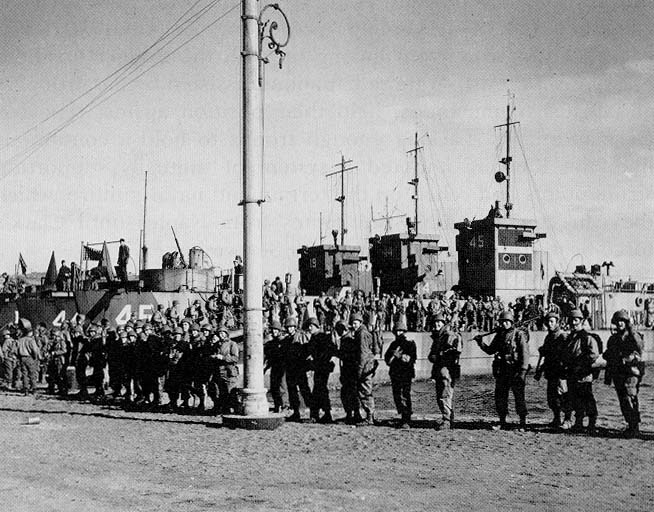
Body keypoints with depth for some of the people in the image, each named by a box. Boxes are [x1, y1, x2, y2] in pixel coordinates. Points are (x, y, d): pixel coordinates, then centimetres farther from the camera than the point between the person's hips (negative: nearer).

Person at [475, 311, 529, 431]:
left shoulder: (519, 335, -6)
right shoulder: (499, 335, 12)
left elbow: (525, 354, -11)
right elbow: (490, 350, 19)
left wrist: (523, 370, -19)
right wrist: (481, 343, 3)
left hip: (515, 370, -6)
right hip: (501, 371, 6)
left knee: (519, 397, 0)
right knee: (500, 396, 7)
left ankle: (523, 423, 10)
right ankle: (503, 423, 17)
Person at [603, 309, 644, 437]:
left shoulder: (634, 336, 0)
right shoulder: (613, 339, 15)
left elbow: (639, 346, -20)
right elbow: (609, 359, 19)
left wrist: (631, 331, -27)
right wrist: (607, 376, 18)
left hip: (631, 372, -6)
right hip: (617, 374, 6)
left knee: (629, 399, -17)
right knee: (623, 402, 8)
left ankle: (634, 427, -12)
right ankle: (632, 425, 20)